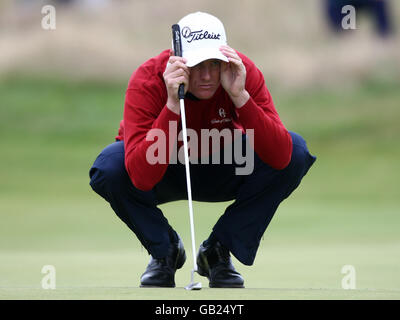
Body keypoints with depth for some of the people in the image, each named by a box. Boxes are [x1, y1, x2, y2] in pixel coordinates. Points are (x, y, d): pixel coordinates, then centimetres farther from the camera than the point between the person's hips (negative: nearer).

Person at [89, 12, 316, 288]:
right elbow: (142, 177, -42)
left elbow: (280, 157, -34)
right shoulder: (147, 81, -30)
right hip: (163, 174, -2)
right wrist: (173, 104, -48)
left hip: (222, 174, 2)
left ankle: (218, 252, -6)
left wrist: (240, 97, -44)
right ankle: (164, 250, -3)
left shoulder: (243, 73, -24)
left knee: (296, 152, -24)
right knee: (109, 168, -34)